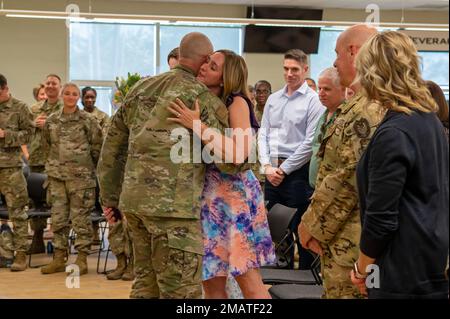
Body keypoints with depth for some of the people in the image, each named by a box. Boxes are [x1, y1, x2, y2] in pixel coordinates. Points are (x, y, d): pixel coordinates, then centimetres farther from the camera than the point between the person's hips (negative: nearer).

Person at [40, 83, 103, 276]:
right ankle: (59, 258, 16)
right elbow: (47, 145, 18)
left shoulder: (88, 120, -3)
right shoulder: (51, 121, 8)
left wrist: (86, 166, 5)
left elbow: (97, 148, 1)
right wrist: (53, 165, 15)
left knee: (81, 218, -1)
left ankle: (82, 259, 6)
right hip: (57, 175, 4)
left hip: (81, 176, -4)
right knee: (58, 218, 7)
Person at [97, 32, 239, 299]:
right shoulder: (201, 96, -5)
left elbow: (113, 144, 17)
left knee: (147, 282, 16)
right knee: (182, 291, -2)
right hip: (172, 203, -7)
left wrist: (110, 196, 23)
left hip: (133, 199, 8)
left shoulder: (141, 88, 15)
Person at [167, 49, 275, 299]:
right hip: (207, 196, 6)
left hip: (234, 196, -6)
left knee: (249, 282, -5)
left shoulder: (237, 102, -7)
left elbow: (240, 154, -23)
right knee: (211, 281, 8)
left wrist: (198, 126, -22)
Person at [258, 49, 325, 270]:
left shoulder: (313, 100, -6)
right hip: (272, 172, 6)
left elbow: (311, 142, -11)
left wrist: (284, 169, -10)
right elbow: (263, 134, 13)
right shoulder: (273, 99, 13)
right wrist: (267, 166, -1)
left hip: (298, 171, -6)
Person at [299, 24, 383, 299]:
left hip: (349, 238, -10)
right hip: (354, 232, 10)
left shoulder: (366, 108, -20)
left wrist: (312, 224, -14)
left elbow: (348, 178, -24)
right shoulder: (378, 101, 14)